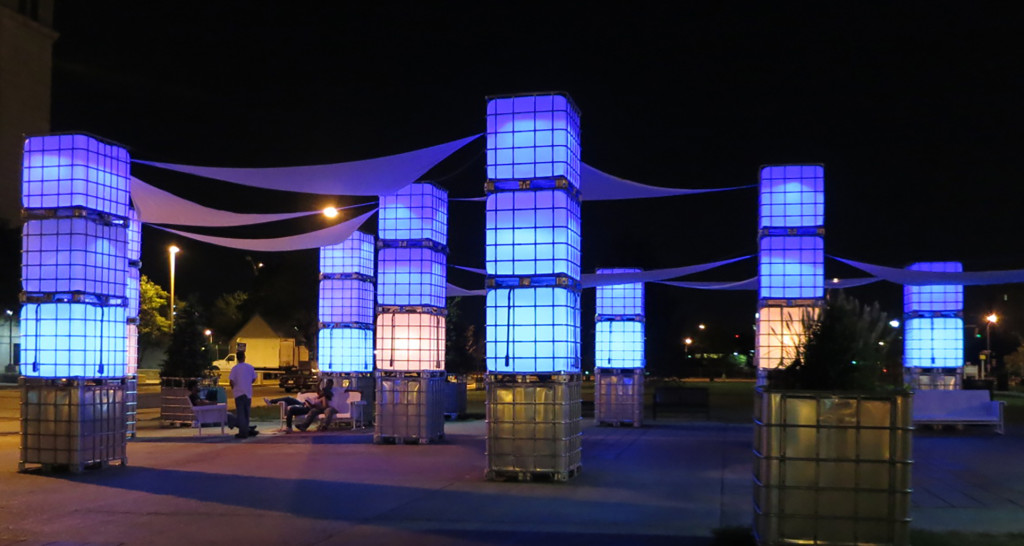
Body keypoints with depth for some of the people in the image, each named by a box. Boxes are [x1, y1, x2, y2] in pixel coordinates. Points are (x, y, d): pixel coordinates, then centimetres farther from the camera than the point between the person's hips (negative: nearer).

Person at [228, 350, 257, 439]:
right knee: (246, 413, 12)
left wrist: (233, 388, 4)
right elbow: (254, 379, 8)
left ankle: (242, 432, -2)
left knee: (240, 413, 0)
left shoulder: (235, 368, -10)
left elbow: (231, 381, -15)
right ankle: (246, 431, 15)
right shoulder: (250, 367, 1)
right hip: (248, 393, 4)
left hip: (239, 393, -4)